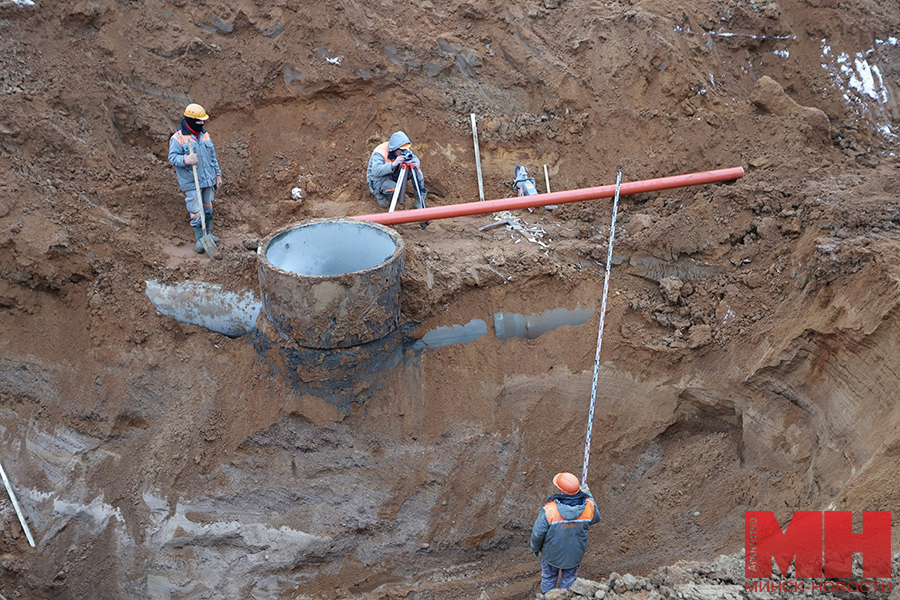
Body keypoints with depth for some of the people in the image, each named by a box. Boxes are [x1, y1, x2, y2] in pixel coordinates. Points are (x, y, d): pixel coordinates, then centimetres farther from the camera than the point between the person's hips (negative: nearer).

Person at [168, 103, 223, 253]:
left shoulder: (205, 135, 10)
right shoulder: (178, 138, -11)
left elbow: (213, 156, 17)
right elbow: (173, 157, -14)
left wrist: (218, 174, 16)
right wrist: (186, 160, -34)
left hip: (207, 180, 6)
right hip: (191, 183, -6)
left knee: (208, 208, 15)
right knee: (196, 211, -3)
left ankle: (208, 234, 31)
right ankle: (199, 239, 8)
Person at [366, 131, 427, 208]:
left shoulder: (404, 150, -13)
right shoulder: (380, 153, -31)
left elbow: (415, 158, -4)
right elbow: (376, 171, -44)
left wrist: (416, 163, -30)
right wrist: (393, 164, -56)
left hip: (394, 175, 6)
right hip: (378, 178, -6)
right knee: (393, 188, -37)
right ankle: (380, 194, -3)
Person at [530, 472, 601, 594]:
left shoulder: (549, 510, -35)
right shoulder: (588, 507, -26)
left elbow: (538, 533, -21)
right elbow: (595, 518, 0)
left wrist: (535, 548, 0)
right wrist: (588, 495, 11)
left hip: (552, 553, -2)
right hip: (575, 554, 2)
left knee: (548, 578, 26)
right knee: (569, 579, 29)